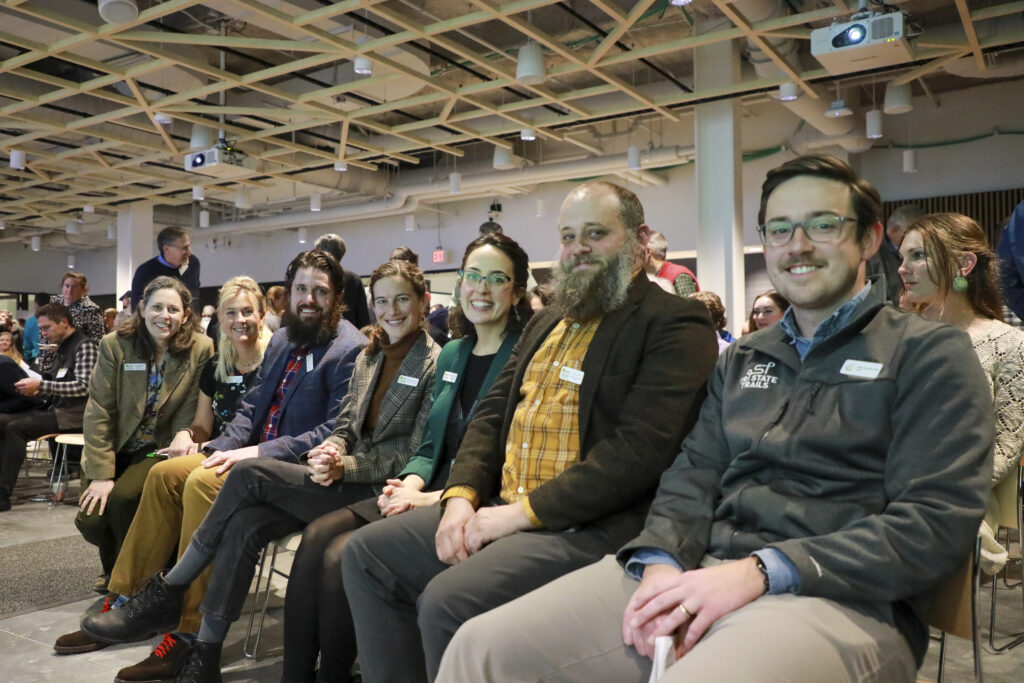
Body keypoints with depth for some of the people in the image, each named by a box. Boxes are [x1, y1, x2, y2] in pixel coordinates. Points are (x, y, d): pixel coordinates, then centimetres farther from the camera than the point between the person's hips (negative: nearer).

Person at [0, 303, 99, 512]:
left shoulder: (85, 346, -9)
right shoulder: (63, 348, 18)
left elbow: (83, 386, -20)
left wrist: (40, 385, -20)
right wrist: (37, 391, 2)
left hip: (76, 414, -9)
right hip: (58, 409, 9)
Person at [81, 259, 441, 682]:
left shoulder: (435, 363, -7)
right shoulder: (368, 356, 15)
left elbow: (417, 453, -11)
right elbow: (346, 425, 15)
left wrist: (346, 466, -19)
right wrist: (331, 451, -8)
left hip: (382, 489, -6)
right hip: (345, 478, 6)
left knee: (250, 474, -20)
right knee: (244, 524, -20)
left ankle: (167, 594, -6)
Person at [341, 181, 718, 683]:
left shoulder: (674, 324, -7)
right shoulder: (545, 323, 19)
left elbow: (642, 447, -19)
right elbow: (491, 414, 16)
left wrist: (523, 511, -19)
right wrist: (461, 496, -2)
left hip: (593, 524, -8)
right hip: (501, 507, 8)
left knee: (447, 601, -27)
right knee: (366, 554, 3)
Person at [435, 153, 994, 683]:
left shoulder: (930, 354, 2)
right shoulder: (742, 360, 20)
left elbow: (936, 522, -8)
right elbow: (694, 475, 15)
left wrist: (759, 572, -18)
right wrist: (663, 562, -8)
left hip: (844, 599, -4)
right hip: (704, 570, 5)